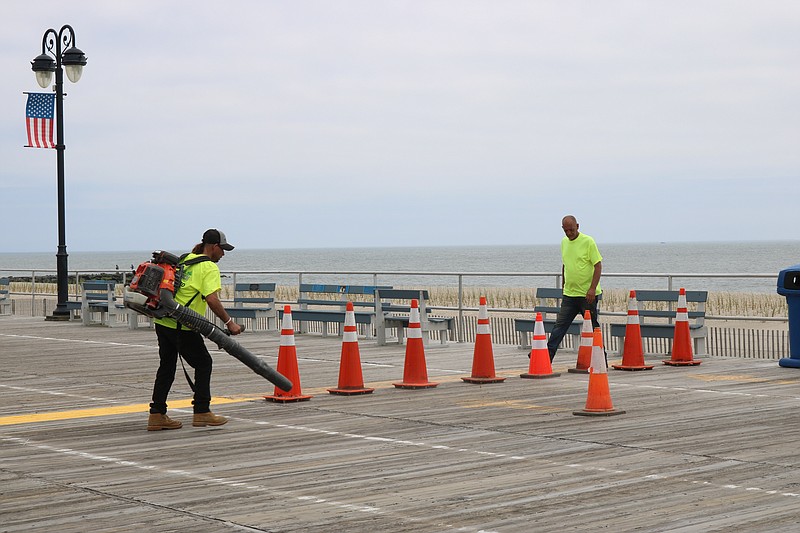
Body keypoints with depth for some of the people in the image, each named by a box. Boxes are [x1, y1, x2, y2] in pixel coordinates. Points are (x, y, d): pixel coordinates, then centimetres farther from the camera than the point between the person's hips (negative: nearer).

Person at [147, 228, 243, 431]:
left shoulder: (184, 260, 17)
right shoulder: (209, 267, -8)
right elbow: (212, 299, -19)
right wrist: (229, 322, -15)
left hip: (162, 321, 8)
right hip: (182, 327, -8)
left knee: (167, 365, 13)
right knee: (203, 363, 7)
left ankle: (157, 415, 13)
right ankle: (202, 412, 5)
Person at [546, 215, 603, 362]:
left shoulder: (588, 242, -10)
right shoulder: (564, 242, 10)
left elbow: (598, 265, -12)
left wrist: (592, 288, -19)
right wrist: (563, 285, 22)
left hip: (587, 294, -6)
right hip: (569, 293, 6)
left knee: (592, 326, 2)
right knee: (560, 325, 0)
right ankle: (547, 356, -2)